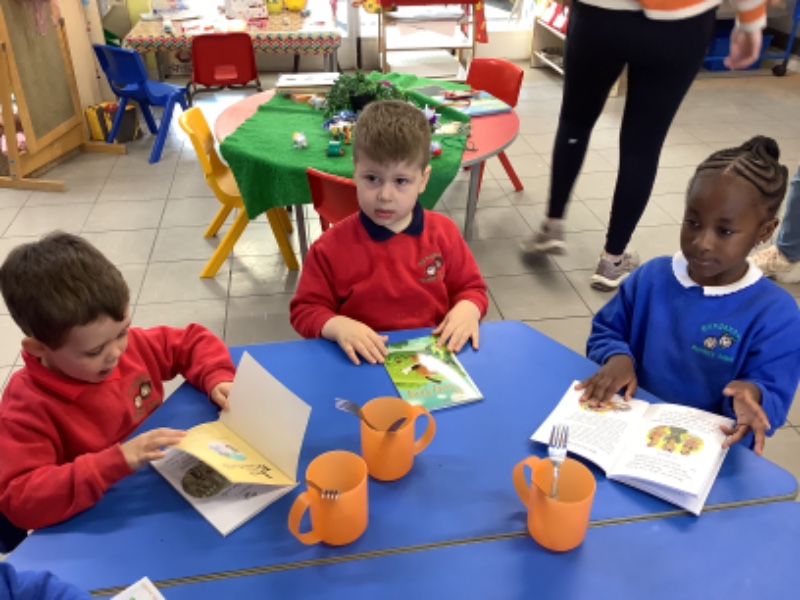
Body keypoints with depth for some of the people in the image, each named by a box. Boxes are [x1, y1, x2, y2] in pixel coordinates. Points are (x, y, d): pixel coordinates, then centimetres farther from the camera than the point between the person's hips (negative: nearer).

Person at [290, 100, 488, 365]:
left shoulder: (444, 233, 2)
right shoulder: (331, 246, -6)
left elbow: (471, 288, 13)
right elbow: (305, 310, 0)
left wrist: (467, 309, -10)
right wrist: (338, 326, -21)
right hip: (365, 362, -2)